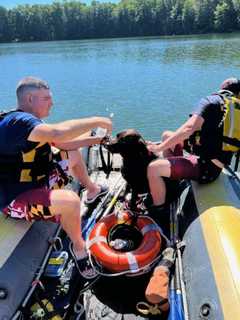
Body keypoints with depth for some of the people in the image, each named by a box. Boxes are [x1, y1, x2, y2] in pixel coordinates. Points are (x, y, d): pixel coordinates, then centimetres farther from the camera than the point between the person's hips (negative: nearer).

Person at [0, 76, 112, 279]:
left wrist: (97, 139, 7)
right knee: (70, 201, -35)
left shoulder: (30, 120, 6)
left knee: (74, 154, 20)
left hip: (37, 181, 11)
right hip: (17, 199, -10)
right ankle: (79, 247, -7)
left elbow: (62, 142, 12)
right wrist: (96, 121, -28)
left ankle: (92, 190, 39)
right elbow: (59, 132, -42)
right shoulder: (17, 120, -26)